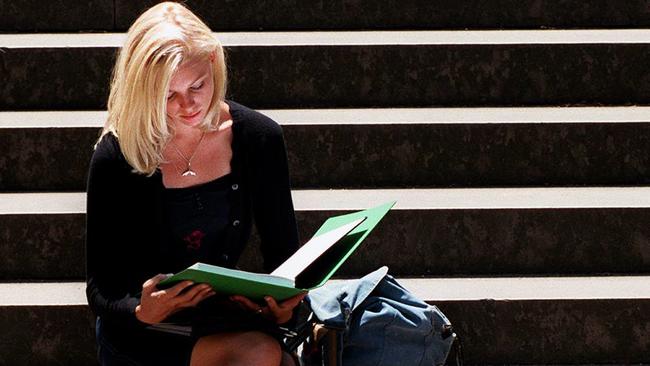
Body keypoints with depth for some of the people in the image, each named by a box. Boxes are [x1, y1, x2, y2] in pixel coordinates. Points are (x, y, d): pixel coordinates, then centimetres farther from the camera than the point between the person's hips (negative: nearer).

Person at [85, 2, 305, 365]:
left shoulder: (259, 138, -3)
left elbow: (283, 253, 6)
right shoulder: (116, 156, -12)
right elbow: (101, 289, -8)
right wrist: (143, 312, -32)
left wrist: (283, 304, -17)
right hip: (141, 332, -3)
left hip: (224, 313, 4)